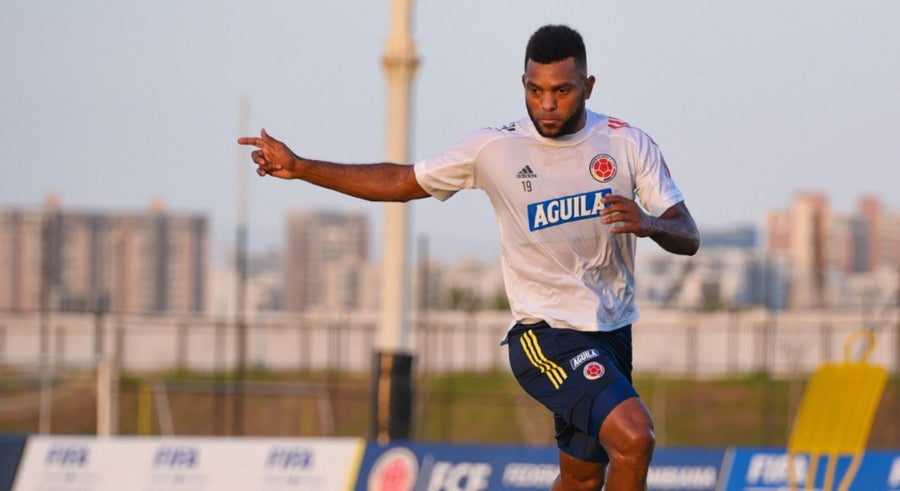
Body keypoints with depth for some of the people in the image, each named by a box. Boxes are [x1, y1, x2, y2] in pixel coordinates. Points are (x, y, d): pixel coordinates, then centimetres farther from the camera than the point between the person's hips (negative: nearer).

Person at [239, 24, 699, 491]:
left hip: (613, 333, 5)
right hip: (546, 336, -4)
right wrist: (298, 167, 2)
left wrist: (649, 223, -30)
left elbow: (688, 238, -6)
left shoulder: (629, 144, -2)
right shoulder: (494, 149, -5)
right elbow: (400, 182, 7)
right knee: (634, 437, -26)